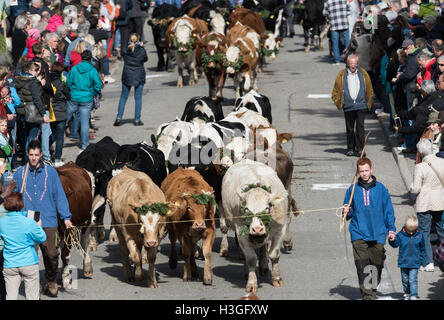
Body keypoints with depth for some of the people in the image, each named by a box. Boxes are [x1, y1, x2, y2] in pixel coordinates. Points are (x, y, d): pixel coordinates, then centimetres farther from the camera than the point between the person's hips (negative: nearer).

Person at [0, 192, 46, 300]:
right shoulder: (29, 222, -14)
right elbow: (42, 238, -4)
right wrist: (39, 226, 15)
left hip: (9, 265, 2)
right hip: (29, 263, -2)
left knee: (11, 296, 5)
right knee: (32, 296, 7)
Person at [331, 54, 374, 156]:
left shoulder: (363, 74, 7)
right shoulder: (342, 75, 4)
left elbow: (370, 90, 14)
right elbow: (335, 92, 9)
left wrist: (368, 103, 8)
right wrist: (339, 104, 3)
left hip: (361, 105, -1)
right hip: (348, 106, 1)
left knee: (360, 126, -10)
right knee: (350, 129, 7)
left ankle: (360, 149, -10)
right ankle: (350, 149, 18)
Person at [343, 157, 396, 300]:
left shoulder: (381, 189, 5)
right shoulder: (353, 190, 6)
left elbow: (388, 211, 9)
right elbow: (348, 213, 15)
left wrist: (391, 229, 3)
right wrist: (347, 212, -8)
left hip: (377, 234, 1)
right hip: (358, 234, -1)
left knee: (376, 265, 5)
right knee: (362, 267, -12)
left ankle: (373, 291, 24)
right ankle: (366, 295, -15)